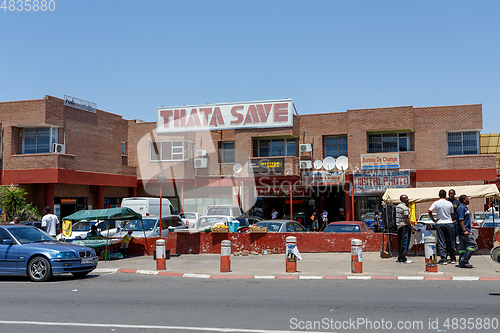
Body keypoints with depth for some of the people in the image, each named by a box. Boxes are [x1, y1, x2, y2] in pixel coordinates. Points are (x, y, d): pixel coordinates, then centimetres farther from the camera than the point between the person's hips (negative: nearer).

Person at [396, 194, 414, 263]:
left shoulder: (398, 206, 14)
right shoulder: (405, 207, -14)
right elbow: (406, 219, -17)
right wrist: (412, 228, -14)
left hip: (399, 226, 9)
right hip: (405, 226, -9)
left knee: (400, 242, 12)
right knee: (405, 242, -7)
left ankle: (399, 258, 16)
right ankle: (403, 259, -7)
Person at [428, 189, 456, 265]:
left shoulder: (436, 203, -5)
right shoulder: (450, 203, 2)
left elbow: (429, 211, -14)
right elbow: (452, 214, 12)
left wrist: (434, 220, -3)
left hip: (440, 224, -2)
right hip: (449, 223, 2)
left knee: (441, 242, 1)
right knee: (451, 242, 10)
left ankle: (443, 259, -2)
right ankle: (453, 259, 17)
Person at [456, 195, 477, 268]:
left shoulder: (464, 208, 19)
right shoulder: (461, 208, -14)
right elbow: (460, 220, -21)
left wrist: (469, 229, 27)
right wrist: (464, 230, -25)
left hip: (463, 230, 10)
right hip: (464, 230, -10)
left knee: (463, 247, 9)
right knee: (473, 245, -9)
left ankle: (462, 264, 10)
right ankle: (464, 260, -9)